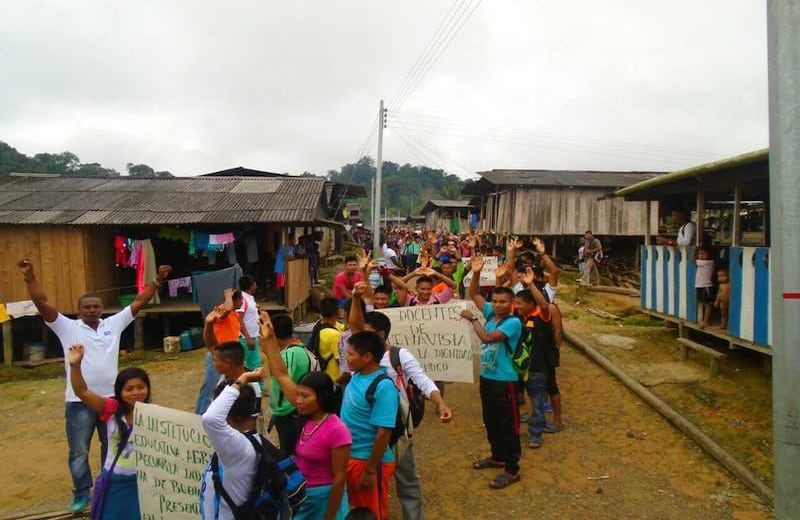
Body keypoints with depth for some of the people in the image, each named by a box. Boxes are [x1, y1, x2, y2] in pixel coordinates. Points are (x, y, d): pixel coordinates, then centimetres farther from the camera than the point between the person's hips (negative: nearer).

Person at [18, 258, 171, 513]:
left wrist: (157, 281, -3)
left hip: (111, 398, 2)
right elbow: (43, 304, -12)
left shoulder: (114, 324, 3)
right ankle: (82, 493, 27)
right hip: (79, 401, -2)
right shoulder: (68, 328, -3)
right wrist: (30, 277, -23)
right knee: (79, 451, 9)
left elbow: (138, 303, 2)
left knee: (112, 447, 17)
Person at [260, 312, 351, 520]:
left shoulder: (336, 431, -25)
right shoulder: (305, 416, -7)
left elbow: (339, 478, -19)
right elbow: (282, 376, -5)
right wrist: (269, 339, -8)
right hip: (297, 495, 7)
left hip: (322, 497, -7)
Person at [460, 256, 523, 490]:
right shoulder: (490, 313, 2)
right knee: (490, 421, 21)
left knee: (507, 425, 3)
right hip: (486, 376, 8)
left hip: (504, 380, -8)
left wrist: (472, 319, -16)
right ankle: (498, 456, 39)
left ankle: (512, 469, 15)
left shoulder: (513, 323, -19)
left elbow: (487, 337, -29)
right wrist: (476, 273, -10)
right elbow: (474, 294, 6)